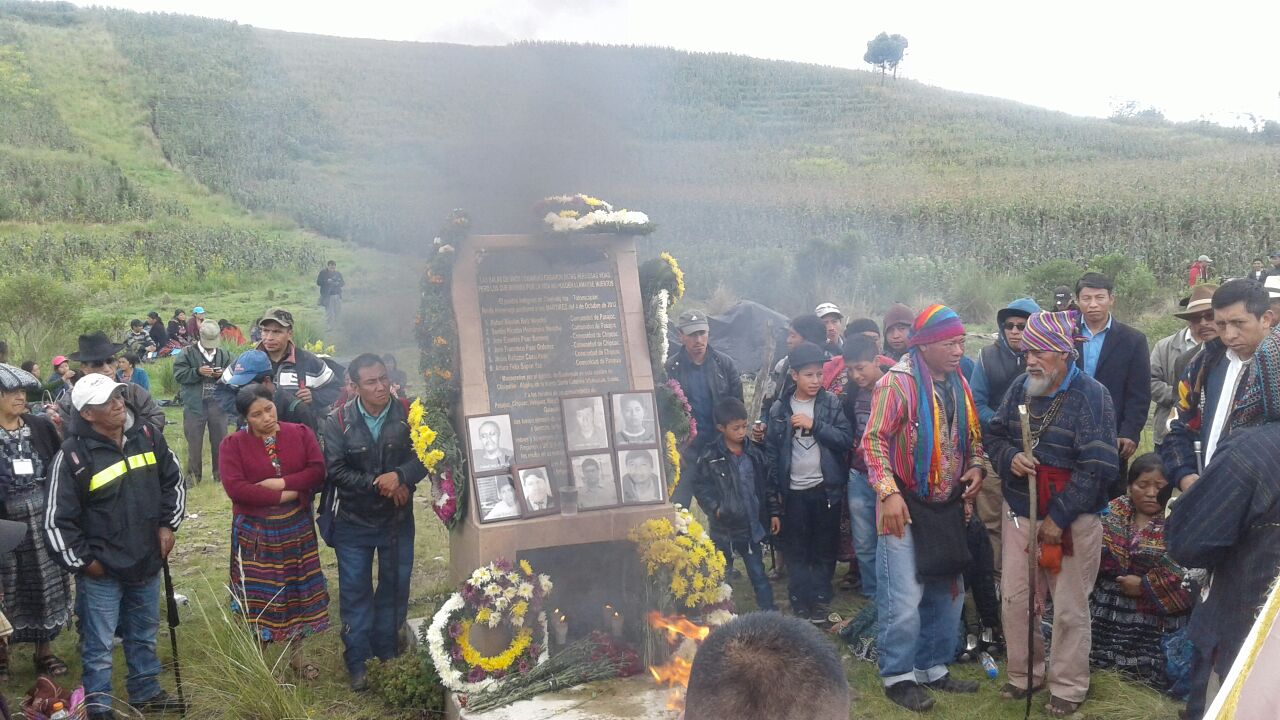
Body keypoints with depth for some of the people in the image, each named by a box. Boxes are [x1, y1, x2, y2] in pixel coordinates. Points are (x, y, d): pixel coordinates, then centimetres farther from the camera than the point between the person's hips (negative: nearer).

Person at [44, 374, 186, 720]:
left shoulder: (147, 436, -3)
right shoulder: (73, 456, -18)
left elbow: (173, 480, 12)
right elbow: (57, 521, -13)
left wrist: (168, 524, 5)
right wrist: (82, 562, -9)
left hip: (147, 562, 5)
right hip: (101, 572, -5)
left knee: (144, 635, 22)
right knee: (99, 645, 7)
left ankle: (146, 692, 41)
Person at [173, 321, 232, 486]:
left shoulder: (224, 355, 6)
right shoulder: (187, 353, -2)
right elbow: (178, 374, -8)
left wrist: (223, 374, -12)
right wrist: (198, 372, -20)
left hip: (218, 404, 2)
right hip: (195, 404, -2)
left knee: (220, 441, 9)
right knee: (194, 442, 4)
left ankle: (220, 473, 21)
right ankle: (193, 475, 13)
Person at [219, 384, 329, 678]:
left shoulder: (301, 433, -1)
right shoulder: (233, 444, -8)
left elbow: (318, 471, -9)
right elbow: (234, 487, -19)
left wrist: (282, 482, -21)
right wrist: (283, 496, -17)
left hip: (297, 529, 2)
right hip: (256, 534, -2)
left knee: (298, 590, 12)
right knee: (259, 596, 5)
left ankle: (296, 655, 29)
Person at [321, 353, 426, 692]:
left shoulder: (407, 415, -10)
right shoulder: (339, 421, -10)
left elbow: (423, 457, -13)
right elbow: (336, 470, -15)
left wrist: (399, 476, -32)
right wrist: (377, 484, -22)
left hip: (398, 519, 1)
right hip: (353, 521, -1)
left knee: (395, 587, 13)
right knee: (355, 591, 7)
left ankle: (387, 652, 31)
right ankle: (357, 662, 20)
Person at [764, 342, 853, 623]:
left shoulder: (831, 404, -1)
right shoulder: (779, 409, 0)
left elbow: (846, 439, -8)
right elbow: (771, 451, 3)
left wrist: (814, 424, -18)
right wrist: (774, 491, 0)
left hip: (826, 488, 0)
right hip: (794, 491, 0)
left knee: (825, 547, 8)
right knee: (795, 549, 6)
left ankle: (820, 599, 20)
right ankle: (800, 603, 14)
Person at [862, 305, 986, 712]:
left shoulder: (959, 385, 10)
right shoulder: (897, 383, -13)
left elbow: (973, 437, 19)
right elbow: (874, 440, -14)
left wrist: (976, 468, -1)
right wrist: (889, 493, -21)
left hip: (948, 507, 7)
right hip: (906, 506, -7)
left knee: (948, 594, 15)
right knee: (904, 599, -4)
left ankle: (933, 668, 30)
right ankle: (898, 676, 12)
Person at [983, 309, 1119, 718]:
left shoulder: (1092, 396, -14)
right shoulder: (1021, 388, 3)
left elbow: (1098, 467, -18)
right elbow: (994, 436, 12)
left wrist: (1059, 517, -17)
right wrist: (1009, 457, -12)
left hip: (1072, 519, -5)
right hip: (1019, 511, 5)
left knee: (1069, 608, 6)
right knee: (1015, 599, 10)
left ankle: (1068, 687, 22)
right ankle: (1024, 675, 28)